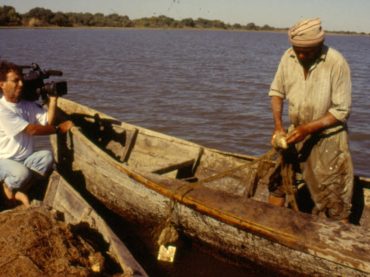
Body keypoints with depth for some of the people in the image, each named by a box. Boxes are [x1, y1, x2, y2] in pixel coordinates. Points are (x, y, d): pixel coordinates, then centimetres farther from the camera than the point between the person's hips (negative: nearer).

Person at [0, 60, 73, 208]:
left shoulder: (28, 104, 4)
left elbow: (48, 121, -6)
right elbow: (31, 130, -23)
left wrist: (53, 99, -13)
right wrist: (59, 128, -16)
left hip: (25, 158, 6)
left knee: (47, 156, -26)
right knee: (22, 173, -37)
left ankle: (19, 190, -10)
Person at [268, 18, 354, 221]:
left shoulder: (336, 63, -21)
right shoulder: (288, 57, -7)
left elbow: (341, 111, -17)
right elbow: (276, 91, 4)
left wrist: (307, 129, -24)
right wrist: (278, 127, -8)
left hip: (328, 137, -5)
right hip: (297, 133, 5)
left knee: (334, 198, 1)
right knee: (277, 180, 14)